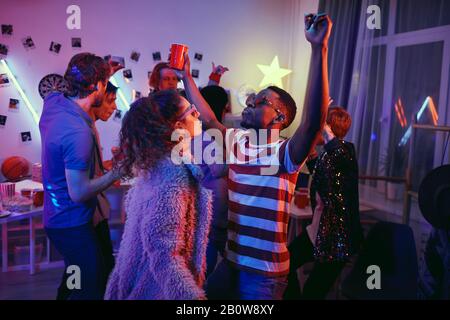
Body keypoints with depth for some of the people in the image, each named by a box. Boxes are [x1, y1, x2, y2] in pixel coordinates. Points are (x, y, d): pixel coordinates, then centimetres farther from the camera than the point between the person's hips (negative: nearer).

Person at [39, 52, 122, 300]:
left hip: (59, 216, 9)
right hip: (72, 224, -9)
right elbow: (79, 192, -27)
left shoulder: (52, 101, -4)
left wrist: (103, 73, 18)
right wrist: (117, 172, -18)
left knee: (76, 274, 28)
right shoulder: (78, 132, -30)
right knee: (91, 289, 3)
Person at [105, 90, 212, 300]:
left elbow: (131, 204, 16)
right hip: (157, 286, -9)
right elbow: (163, 252, -33)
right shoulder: (175, 173, -27)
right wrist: (190, 295, -39)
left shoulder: (154, 161, 1)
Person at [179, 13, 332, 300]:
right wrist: (187, 77, 12)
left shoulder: (284, 153, -17)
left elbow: (314, 121, -34)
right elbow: (208, 119, 13)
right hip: (231, 261, 6)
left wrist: (319, 48, -41)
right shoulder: (237, 141, 3)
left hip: (265, 272, -6)